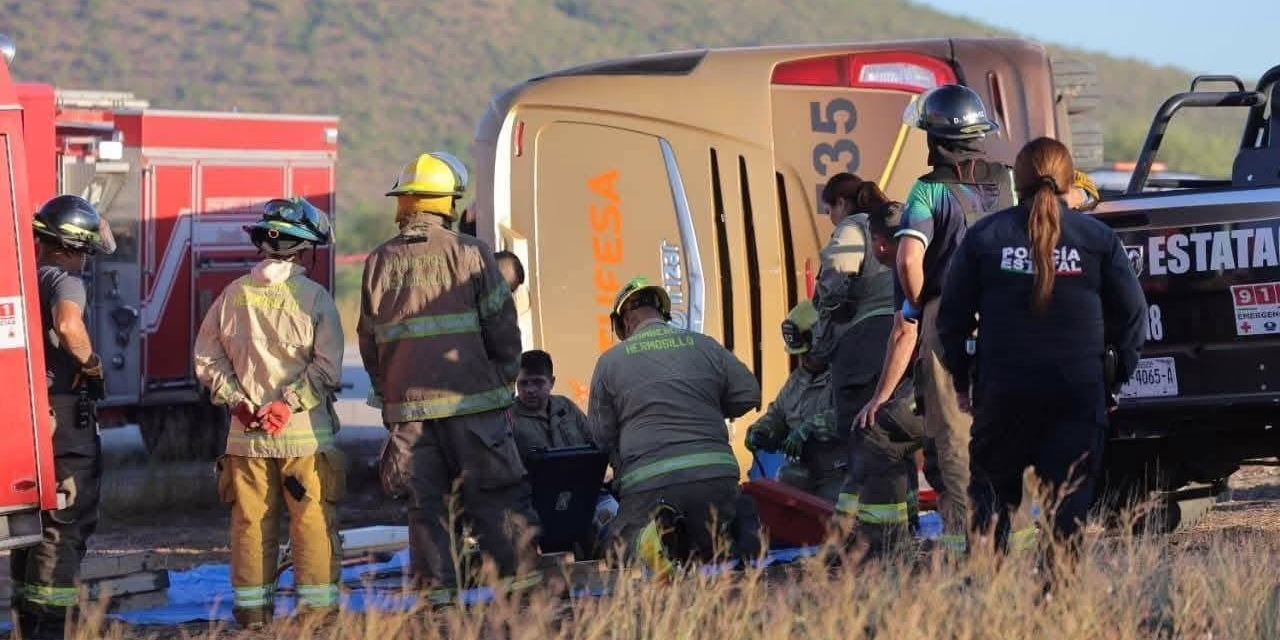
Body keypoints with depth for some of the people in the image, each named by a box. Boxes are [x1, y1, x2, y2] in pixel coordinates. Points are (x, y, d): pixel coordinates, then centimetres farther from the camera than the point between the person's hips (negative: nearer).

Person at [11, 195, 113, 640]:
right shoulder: (64, 281, -13)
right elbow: (68, 325, -34)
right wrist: (91, 363, -17)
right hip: (67, 417, -8)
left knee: (33, 522, 15)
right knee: (66, 526, -5)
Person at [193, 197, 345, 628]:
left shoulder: (234, 294, 2)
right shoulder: (314, 298, -6)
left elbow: (207, 357, 5)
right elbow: (326, 366, -11)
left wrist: (236, 399, 3)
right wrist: (290, 402, -10)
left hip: (244, 433, 3)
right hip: (305, 432, -3)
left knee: (250, 521, 8)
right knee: (313, 521, 3)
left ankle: (252, 609, 10)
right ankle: (318, 608, 1)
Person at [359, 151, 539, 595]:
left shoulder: (380, 262, 7)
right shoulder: (470, 253, -3)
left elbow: (369, 339, 12)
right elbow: (502, 326, -2)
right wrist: (505, 380, 11)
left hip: (407, 405, 3)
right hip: (472, 400, -3)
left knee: (425, 505, 6)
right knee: (497, 497, 1)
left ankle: (436, 592, 3)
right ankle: (521, 580, -4)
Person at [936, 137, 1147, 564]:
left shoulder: (985, 236, 2)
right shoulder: (1098, 239, 1)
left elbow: (953, 316, 5)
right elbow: (1132, 316, 4)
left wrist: (961, 378, 16)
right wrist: (1118, 377, 15)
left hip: (1003, 386, 0)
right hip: (1079, 390, 0)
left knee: (992, 487, 13)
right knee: (1069, 493, 3)